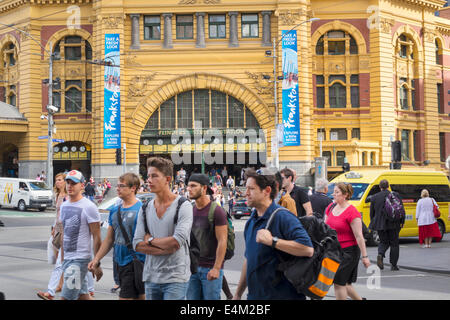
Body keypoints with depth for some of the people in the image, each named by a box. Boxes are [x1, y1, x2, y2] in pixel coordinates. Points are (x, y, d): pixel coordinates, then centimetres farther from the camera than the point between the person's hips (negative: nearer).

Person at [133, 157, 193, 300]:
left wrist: (150, 240, -4)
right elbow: (137, 244, 1)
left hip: (175, 278, -5)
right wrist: (165, 249, -12)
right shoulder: (146, 209, 9)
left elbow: (177, 241, -18)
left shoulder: (183, 206, -7)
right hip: (151, 277, 5)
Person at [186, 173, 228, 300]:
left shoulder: (217, 211, -10)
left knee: (211, 298, -2)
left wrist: (216, 268, -18)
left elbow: (222, 241, -14)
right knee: (192, 297, 8)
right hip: (193, 266, 6)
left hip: (210, 268, -6)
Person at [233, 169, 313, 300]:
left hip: (283, 295, -7)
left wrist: (273, 241, -28)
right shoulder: (251, 221, 10)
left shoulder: (282, 216, -15)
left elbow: (308, 249, -27)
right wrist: (238, 294, 20)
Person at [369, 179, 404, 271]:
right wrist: (401, 222, 6)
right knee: (394, 244, 10)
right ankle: (393, 265, 10)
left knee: (383, 242, 15)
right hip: (393, 224, -1)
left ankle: (380, 254, -15)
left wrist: (374, 223, 17)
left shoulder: (374, 197, 0)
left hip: (380, 224, 1)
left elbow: (372, 212, 5)